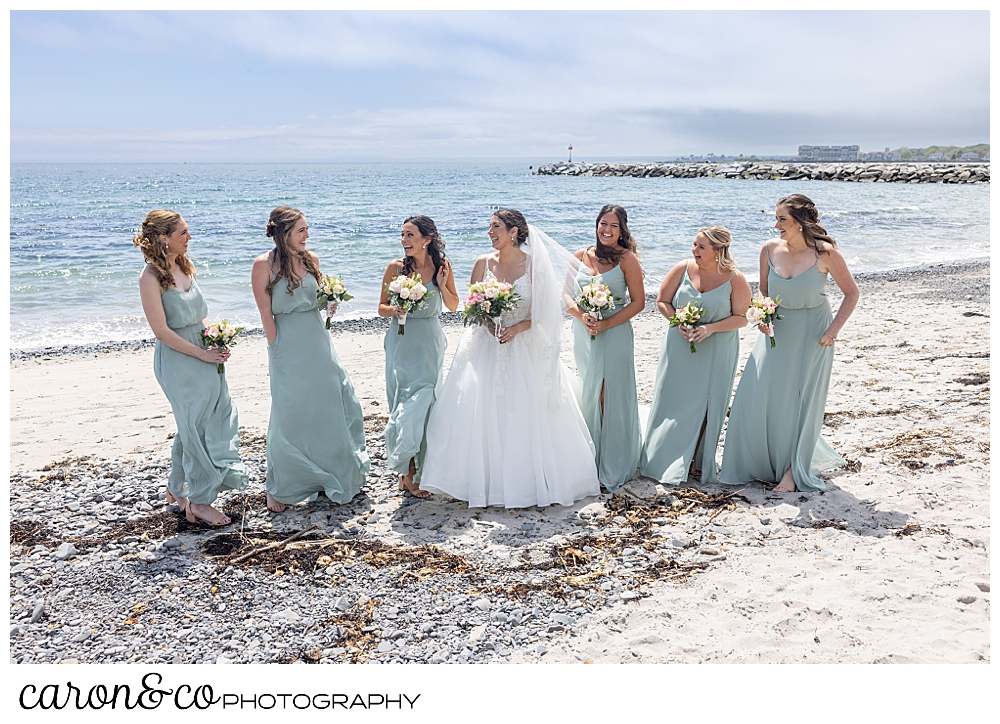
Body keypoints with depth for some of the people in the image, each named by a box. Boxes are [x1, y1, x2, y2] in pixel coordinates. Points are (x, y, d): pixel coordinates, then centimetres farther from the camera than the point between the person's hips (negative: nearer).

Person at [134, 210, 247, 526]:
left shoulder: (184, 266, 7)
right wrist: (202, 354, -14)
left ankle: (177, 488, 30)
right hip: (177, 361, -8)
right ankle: (199, 500, 16)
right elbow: (162, 331, -17)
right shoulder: (151, 277, -16)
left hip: (204, 355, 8)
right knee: (196, 427, 1)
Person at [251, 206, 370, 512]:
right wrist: (277, 351, -11)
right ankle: (278, 489, 16)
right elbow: (266, 314, -9)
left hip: (318, 342, 6)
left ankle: (340, 476, 28)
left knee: (340, 404, 8)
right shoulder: (264, 264, -9)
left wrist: (329, 305, -3)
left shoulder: (311, 259, 6)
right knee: (289, 415, -1)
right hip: (287, 347, -5)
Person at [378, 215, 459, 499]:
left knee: (423, 403, -1)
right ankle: (408, 471, 13)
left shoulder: (441, 265, -1)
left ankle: (411, 471, 13)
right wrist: (395, 310, -18)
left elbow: (453, 306, 7)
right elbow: (382, 307, 3)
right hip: (401, 344, -1)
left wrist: (442, 286, -11)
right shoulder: (395, 267, -4)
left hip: (430, 343, 1)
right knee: (404, 404, 2)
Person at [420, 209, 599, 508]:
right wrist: (487, 322, -11)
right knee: (480, 414, -2)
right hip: (487, 346, 2)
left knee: (529, 414, 0)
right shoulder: (484, 263, 1)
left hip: (526, 350, -2)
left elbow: (545, 311, -4)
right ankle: (486, 482, 10)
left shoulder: (535, 264, -6)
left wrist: (518, 328, -16)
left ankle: (529, 481, 16)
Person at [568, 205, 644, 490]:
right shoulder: (580, 256, 7)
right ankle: (592, 461, 21)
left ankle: (614, 467, 9)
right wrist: (583, 317, -11)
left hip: (615, 335, -4)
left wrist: (605, 324, -14)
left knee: (612, 399, -2)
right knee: (589, 398, 10)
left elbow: (638, 302, -6)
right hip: (583, 335, 4)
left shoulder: (627, 259, -4)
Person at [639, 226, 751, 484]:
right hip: (679, 346, 2)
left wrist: (710, 328, -21)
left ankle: (698, 462, 18)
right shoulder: (682, 270, -5)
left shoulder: (735, 279, -10)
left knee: (706, 404, 3)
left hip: (716, 352, -2)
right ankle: (667, 460, 18)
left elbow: (742, 317, -8)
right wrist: (679, 321, -15)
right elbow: (662, 301, 2)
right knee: (673, 401, 4)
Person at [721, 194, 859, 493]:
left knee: (800, 400, 3)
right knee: (758, 397, 2)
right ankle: (766, 460, 25)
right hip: (777, 330, 4)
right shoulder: (770, 249, -6)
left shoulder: (825, 253, -17)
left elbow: (851, 293, -6)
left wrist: (833, 330, -13)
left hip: (812, 333, -4)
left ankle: (793, 469, 19)